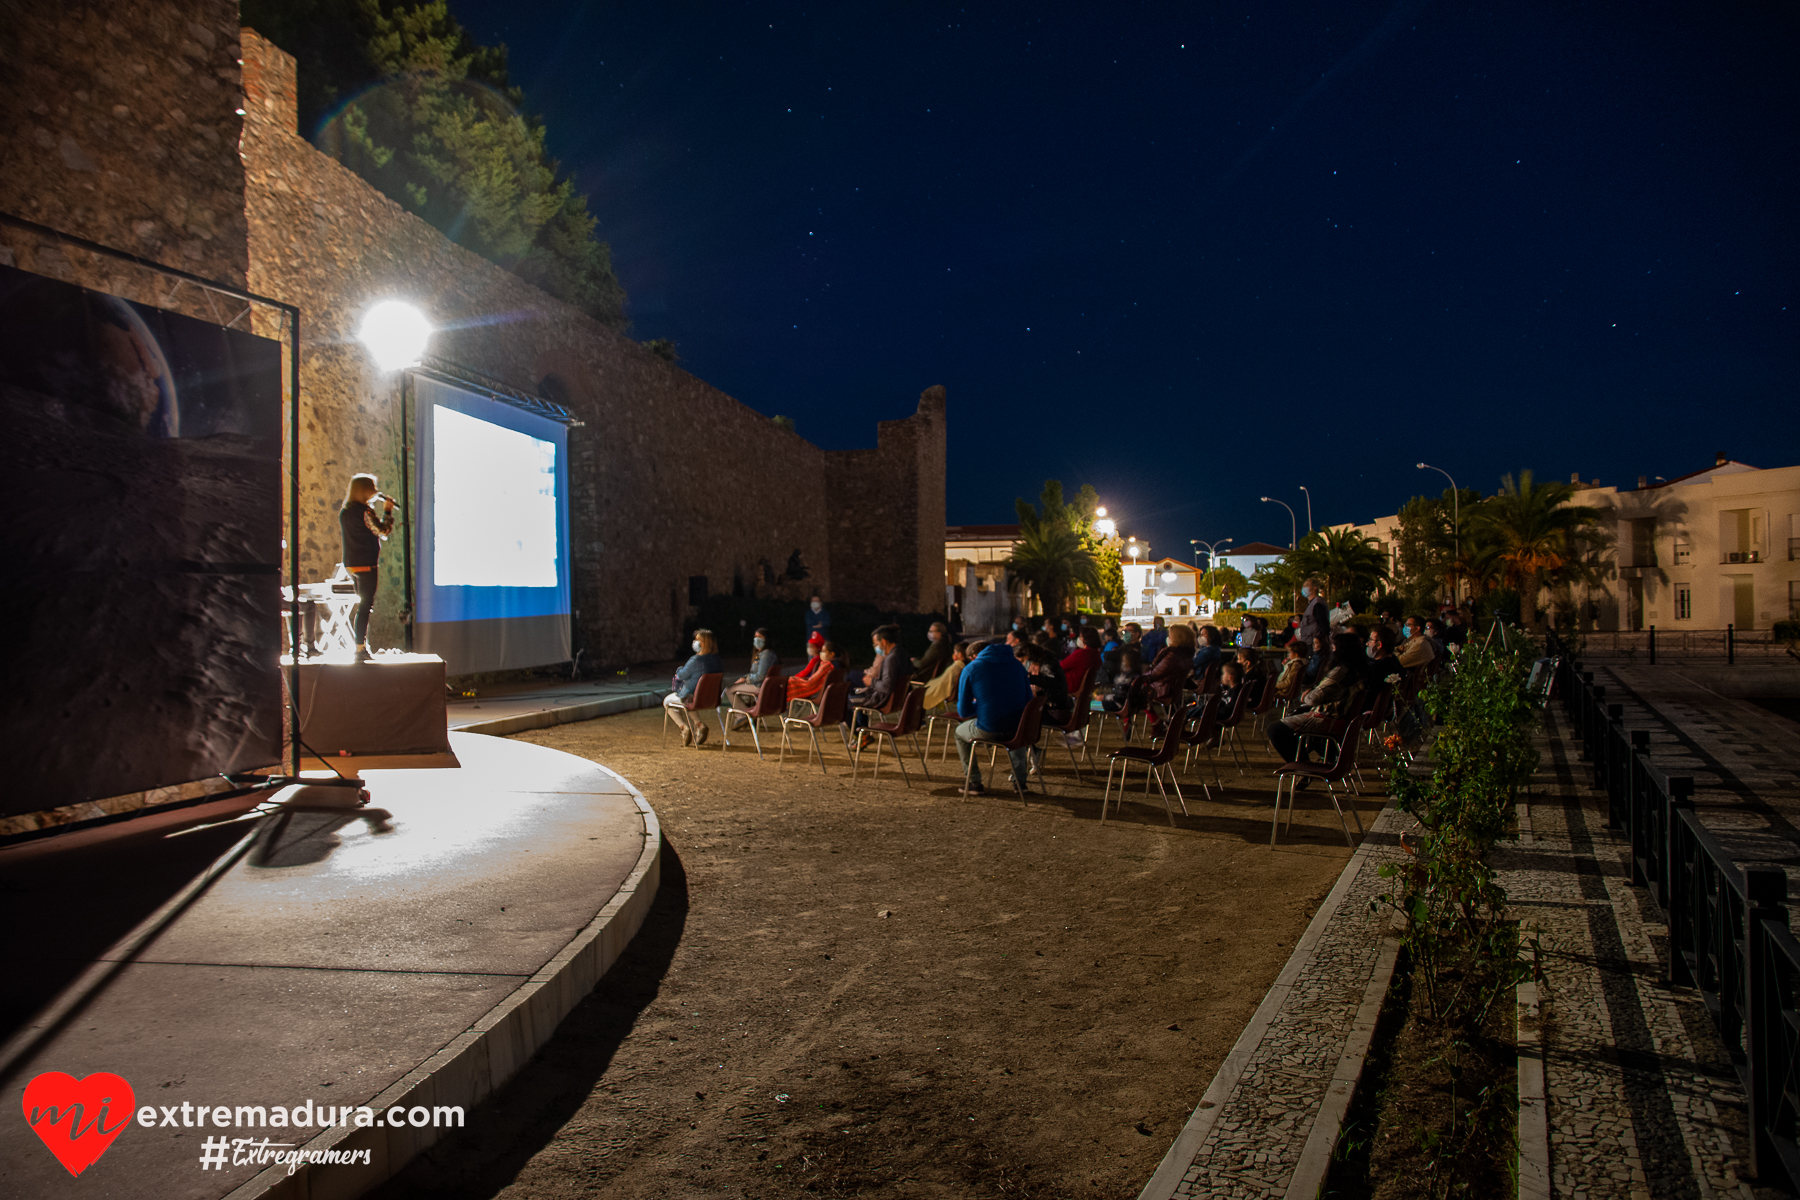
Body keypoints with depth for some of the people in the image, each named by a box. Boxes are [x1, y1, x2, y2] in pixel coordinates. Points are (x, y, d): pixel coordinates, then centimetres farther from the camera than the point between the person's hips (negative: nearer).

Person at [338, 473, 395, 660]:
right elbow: (383, 531, -11)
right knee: (365, 606, -5)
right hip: (366, 563, -9)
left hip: (350, 563, 9)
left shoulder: (344, 511, 11)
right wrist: (388, 510, 0)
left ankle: (362, 647, 20)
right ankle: (360, 649, -5)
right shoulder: (364, 511, -15)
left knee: (363, 604, 17)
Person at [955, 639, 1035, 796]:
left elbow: (963, 711, -1)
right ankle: (1020, 779, 35)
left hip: (988, 730, -4)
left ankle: (975, 783, 26)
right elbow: (1028, 701, 15)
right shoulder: (1017, 665, 9)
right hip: (1017, 729, 4)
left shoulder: (971, 669, -2)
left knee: (960, 732, 29)